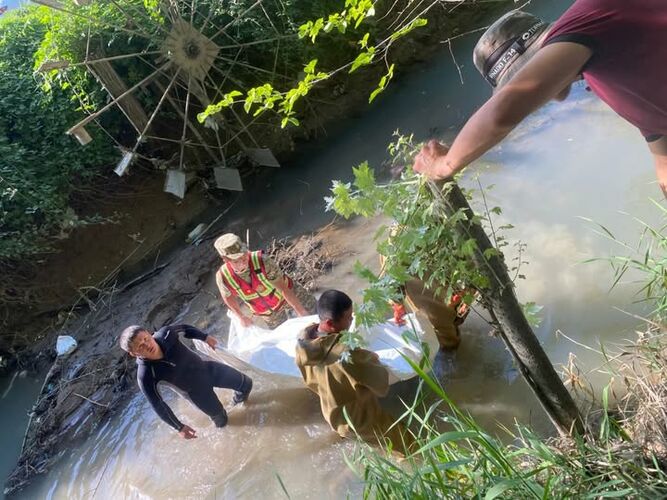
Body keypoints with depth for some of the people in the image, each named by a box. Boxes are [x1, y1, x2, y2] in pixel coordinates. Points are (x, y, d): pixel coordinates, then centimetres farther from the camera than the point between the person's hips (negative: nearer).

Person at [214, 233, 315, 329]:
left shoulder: (261, 260, -38)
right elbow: (228, 297, -6)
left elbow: (284, 288, -31)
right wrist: (242, 317, 5)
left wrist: (301, 311, -29)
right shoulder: (222, 277, -29)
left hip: (289, 293, -2)